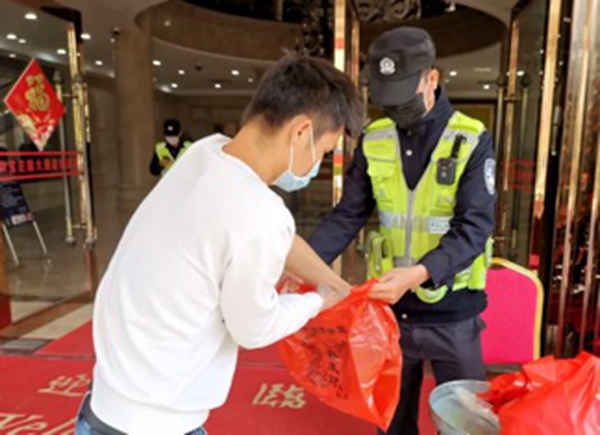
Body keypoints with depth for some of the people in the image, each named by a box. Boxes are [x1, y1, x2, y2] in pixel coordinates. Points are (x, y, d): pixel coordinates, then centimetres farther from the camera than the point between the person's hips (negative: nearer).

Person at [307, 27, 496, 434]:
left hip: (451, 313, -2)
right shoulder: (374, 140, -1)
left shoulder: (473, 141, -10)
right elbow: (348, 215, -1)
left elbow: (475, 226, -18)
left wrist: (419, 273, -33)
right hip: (390, 307, 3)